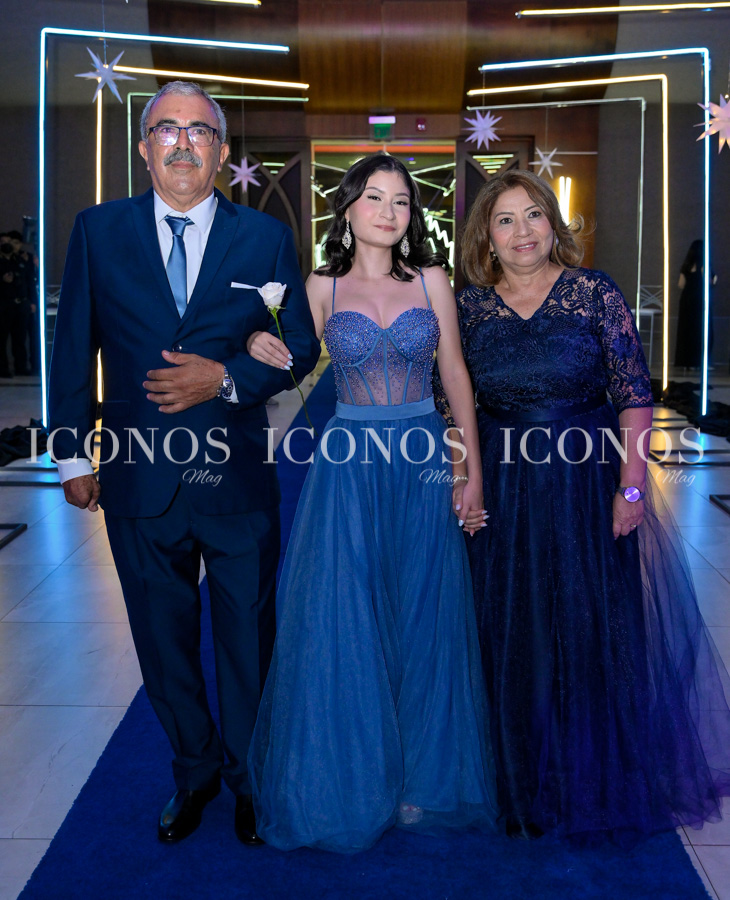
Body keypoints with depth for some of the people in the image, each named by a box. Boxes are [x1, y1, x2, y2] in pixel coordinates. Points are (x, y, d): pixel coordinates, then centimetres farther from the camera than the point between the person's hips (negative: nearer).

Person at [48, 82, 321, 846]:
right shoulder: (98, 230, 3)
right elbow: (73, 348, 5)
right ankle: (193, 774, 39)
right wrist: (72, 454, 3)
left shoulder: (265, 237, 1)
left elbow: (301, 349, 1)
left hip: (238, 479, -1)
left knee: (247, 639, 12)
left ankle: (248, 779, 36)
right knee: (164, 641, 16)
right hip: (138, 480, 1)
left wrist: (226, 379, -16)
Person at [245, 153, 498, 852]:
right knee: (344, 627, 2)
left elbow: (455, 374, 6)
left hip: (424, 466, 1)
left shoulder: (431, 280, 6)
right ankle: (352, 779, 19)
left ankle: (420, 776, 24)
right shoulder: (323, 287, 5)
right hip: (347, 469, -1)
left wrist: (472, 470, 1)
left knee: (421, 623, 7)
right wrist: (260, 345, -16)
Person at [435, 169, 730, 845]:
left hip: (591, 481, -2)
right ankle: (526, 788, 30)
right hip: (502, 494, 2)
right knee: (514, 647, 10)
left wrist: (631, 485, -12)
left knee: (599, 635, 6)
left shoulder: (594, 292, -3)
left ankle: (601, 786, 29)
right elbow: (447, 401, 7)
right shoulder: (468, 306, 3)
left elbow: (634, 395, -6)